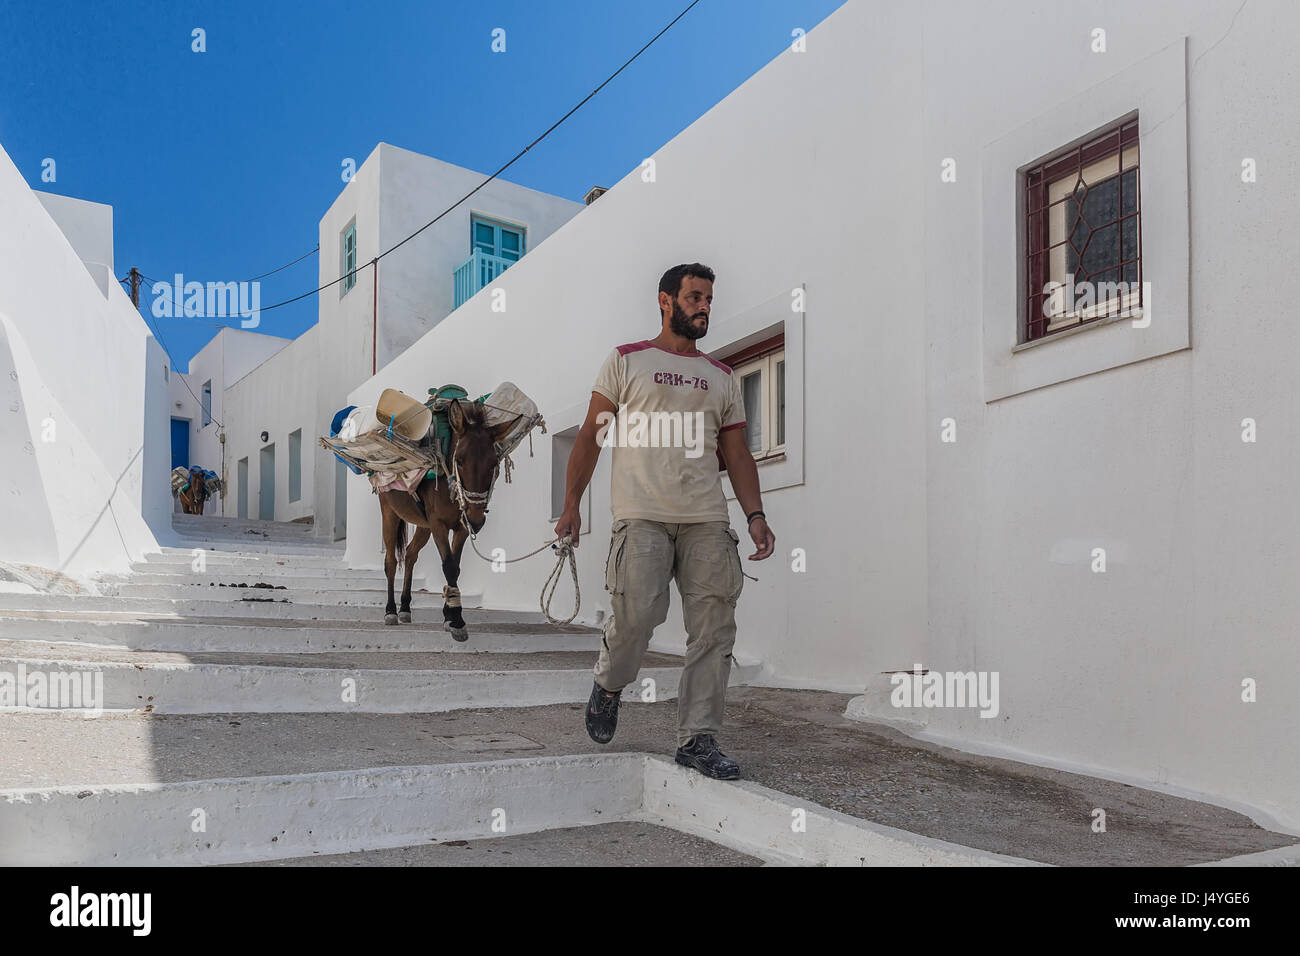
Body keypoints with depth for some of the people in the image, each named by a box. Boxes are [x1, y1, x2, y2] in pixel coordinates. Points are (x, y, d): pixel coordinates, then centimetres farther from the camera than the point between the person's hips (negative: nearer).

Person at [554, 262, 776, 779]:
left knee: (714, 629, -3)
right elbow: (591, 435, 8)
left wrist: (755, 514, 3)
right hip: (642, 517, -3)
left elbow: (736, 453, 17)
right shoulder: (627, 360, 11)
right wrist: (571, 503, -1)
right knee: (635, 615, -13)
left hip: (707, 522, 4)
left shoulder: (722, 378, 20)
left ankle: (697, 738, 6)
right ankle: (608, 686, 19)